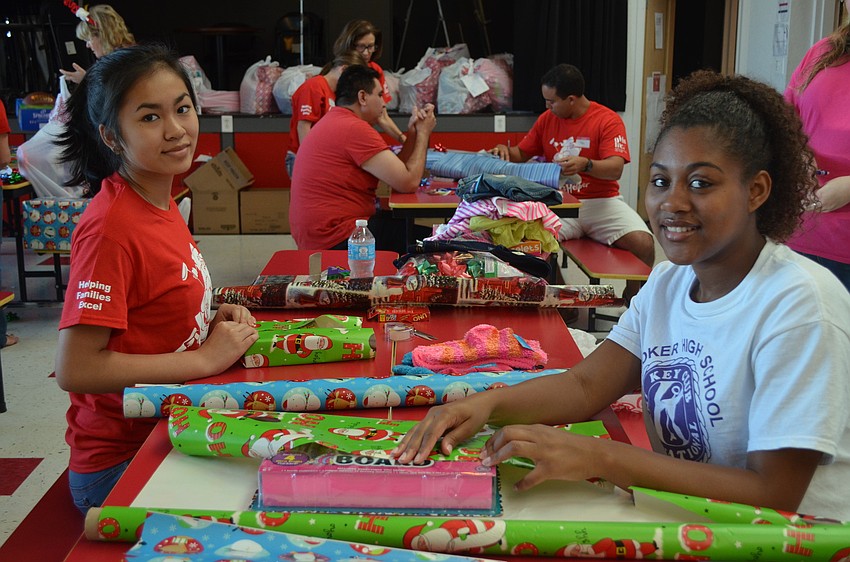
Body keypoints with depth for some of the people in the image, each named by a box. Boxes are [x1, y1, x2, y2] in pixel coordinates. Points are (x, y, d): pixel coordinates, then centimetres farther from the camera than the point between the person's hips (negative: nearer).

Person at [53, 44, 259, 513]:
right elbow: (75, 369, -25)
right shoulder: (111, 227, -22)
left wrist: (214, 324, -2)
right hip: (121, 468, -8)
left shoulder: (163, 203, 4)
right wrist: (207, 357, -19)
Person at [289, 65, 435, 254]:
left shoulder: (334, 121, 16)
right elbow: (408, 182, -17)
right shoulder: (355, 128, -17)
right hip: (337, 241, -11)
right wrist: (423, 133, -4)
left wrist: (412, 132, 5)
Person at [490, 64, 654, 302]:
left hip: (600, 201, -2)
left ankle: (631, 298, 3)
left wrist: (585, 165, -35)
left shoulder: (608, 120, -4)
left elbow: (615, 168, -16)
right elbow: (522, 153, 22)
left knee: (643, 244, -27)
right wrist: (504, 150, -1)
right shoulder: (546, 119, 11)